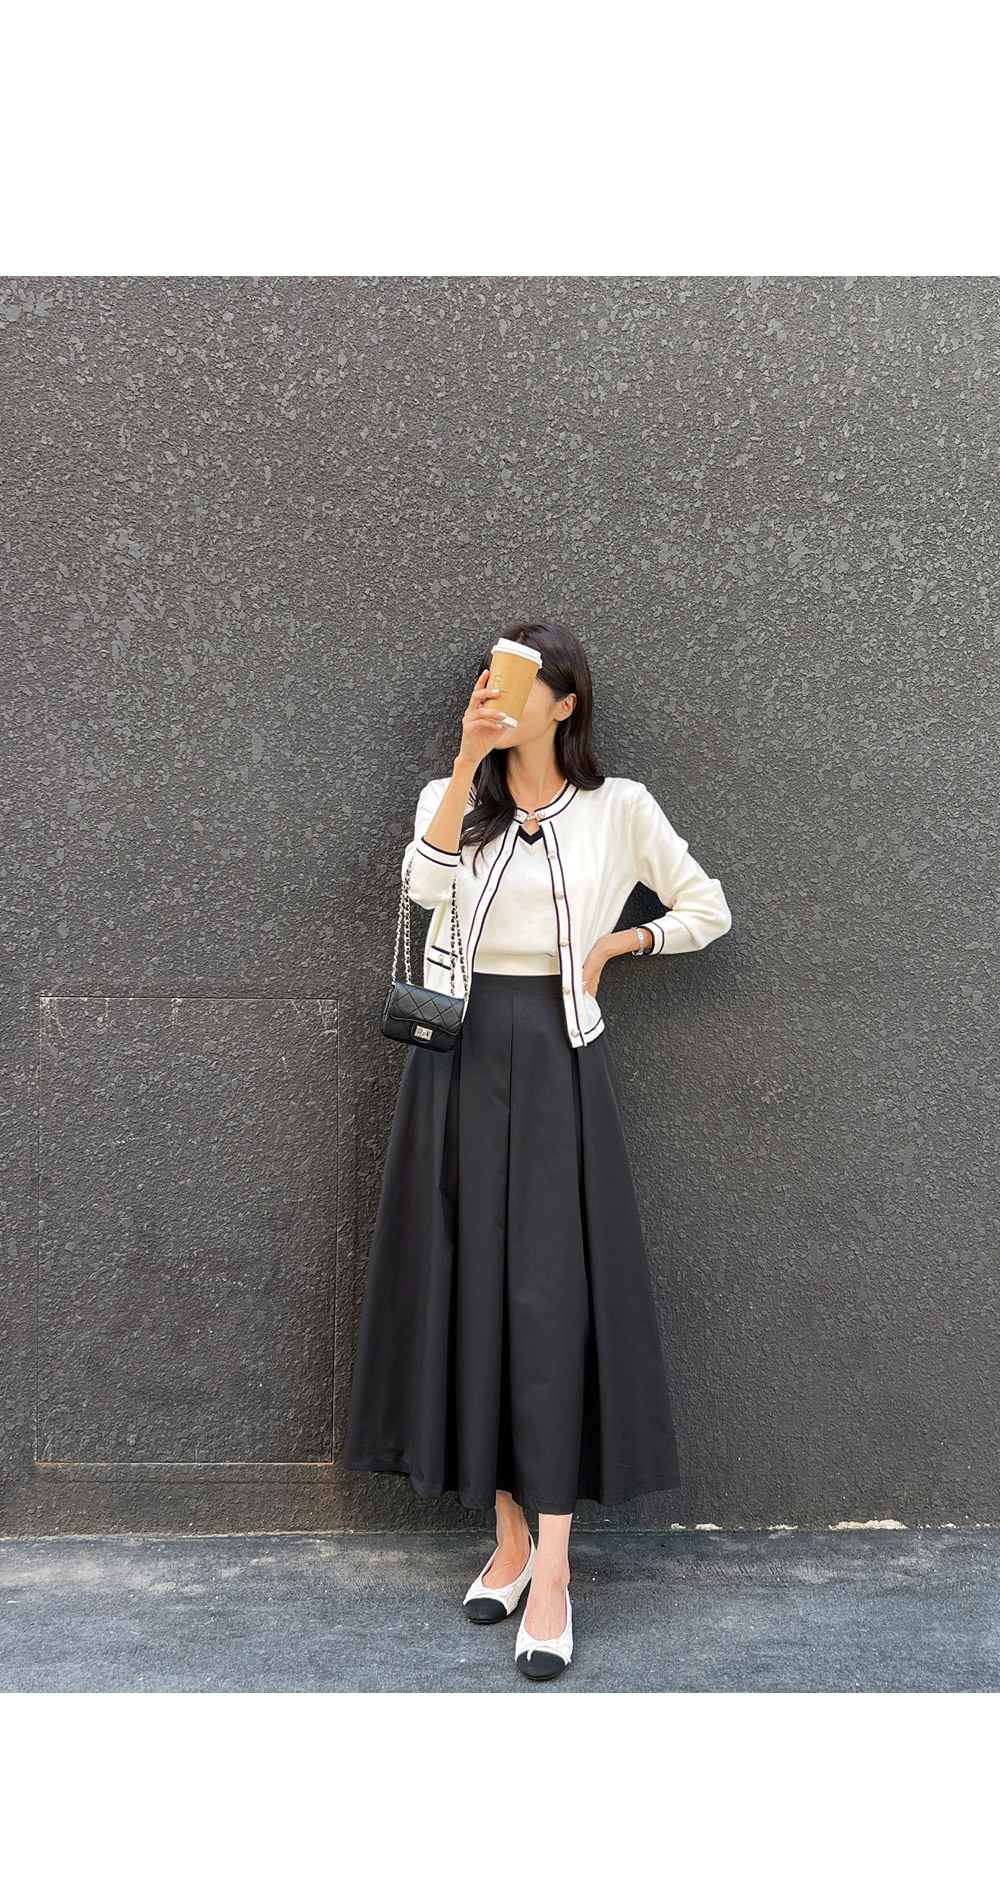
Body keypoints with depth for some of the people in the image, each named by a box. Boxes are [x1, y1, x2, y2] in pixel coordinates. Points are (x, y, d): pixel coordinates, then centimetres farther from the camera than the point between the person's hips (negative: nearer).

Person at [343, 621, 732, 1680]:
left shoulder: (619, 809, 5)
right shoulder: (454, 798, 8)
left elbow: (708, 910, 14)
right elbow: (424, 884, -14)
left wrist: (614, 944, 4)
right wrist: (469, 759, -21)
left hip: (558, 1062, -3)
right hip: (462, 1057, 3)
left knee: (552, 1298, -8)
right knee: (473, 1290, 4)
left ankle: (552, 1575, -8)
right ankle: (508, 1535, 17)